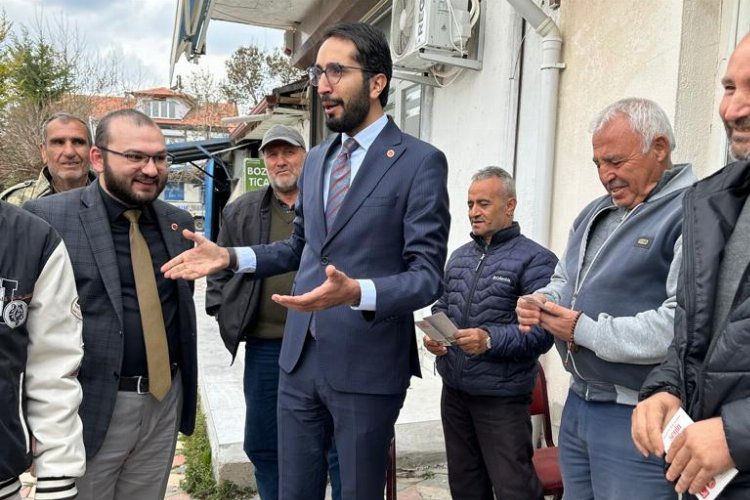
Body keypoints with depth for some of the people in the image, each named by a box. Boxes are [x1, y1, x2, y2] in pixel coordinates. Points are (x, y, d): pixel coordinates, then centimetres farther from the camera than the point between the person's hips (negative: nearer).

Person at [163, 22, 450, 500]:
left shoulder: (421, 162, -11)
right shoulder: (316, 158, 11)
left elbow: (427, 274, -16)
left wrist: (356, 292, -34)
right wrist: (230, 256, 6)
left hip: (365, 363, -6)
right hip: (300, 355, 6)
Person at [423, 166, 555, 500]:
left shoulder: (535, 260, -10)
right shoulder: (459, 257, 12)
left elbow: (543, 331, -17)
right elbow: (442, 307, 18)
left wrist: (490, 339, -30)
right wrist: (433, 333, -3)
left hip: (502, 397, -6)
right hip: (454, 390, 7)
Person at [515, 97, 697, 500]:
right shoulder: (595, 213, 14)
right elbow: (563, 281, 24)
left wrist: (586, 331, -21)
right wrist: (542, 302, 0)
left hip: (636, 418, -8)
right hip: (578, 402, 8)